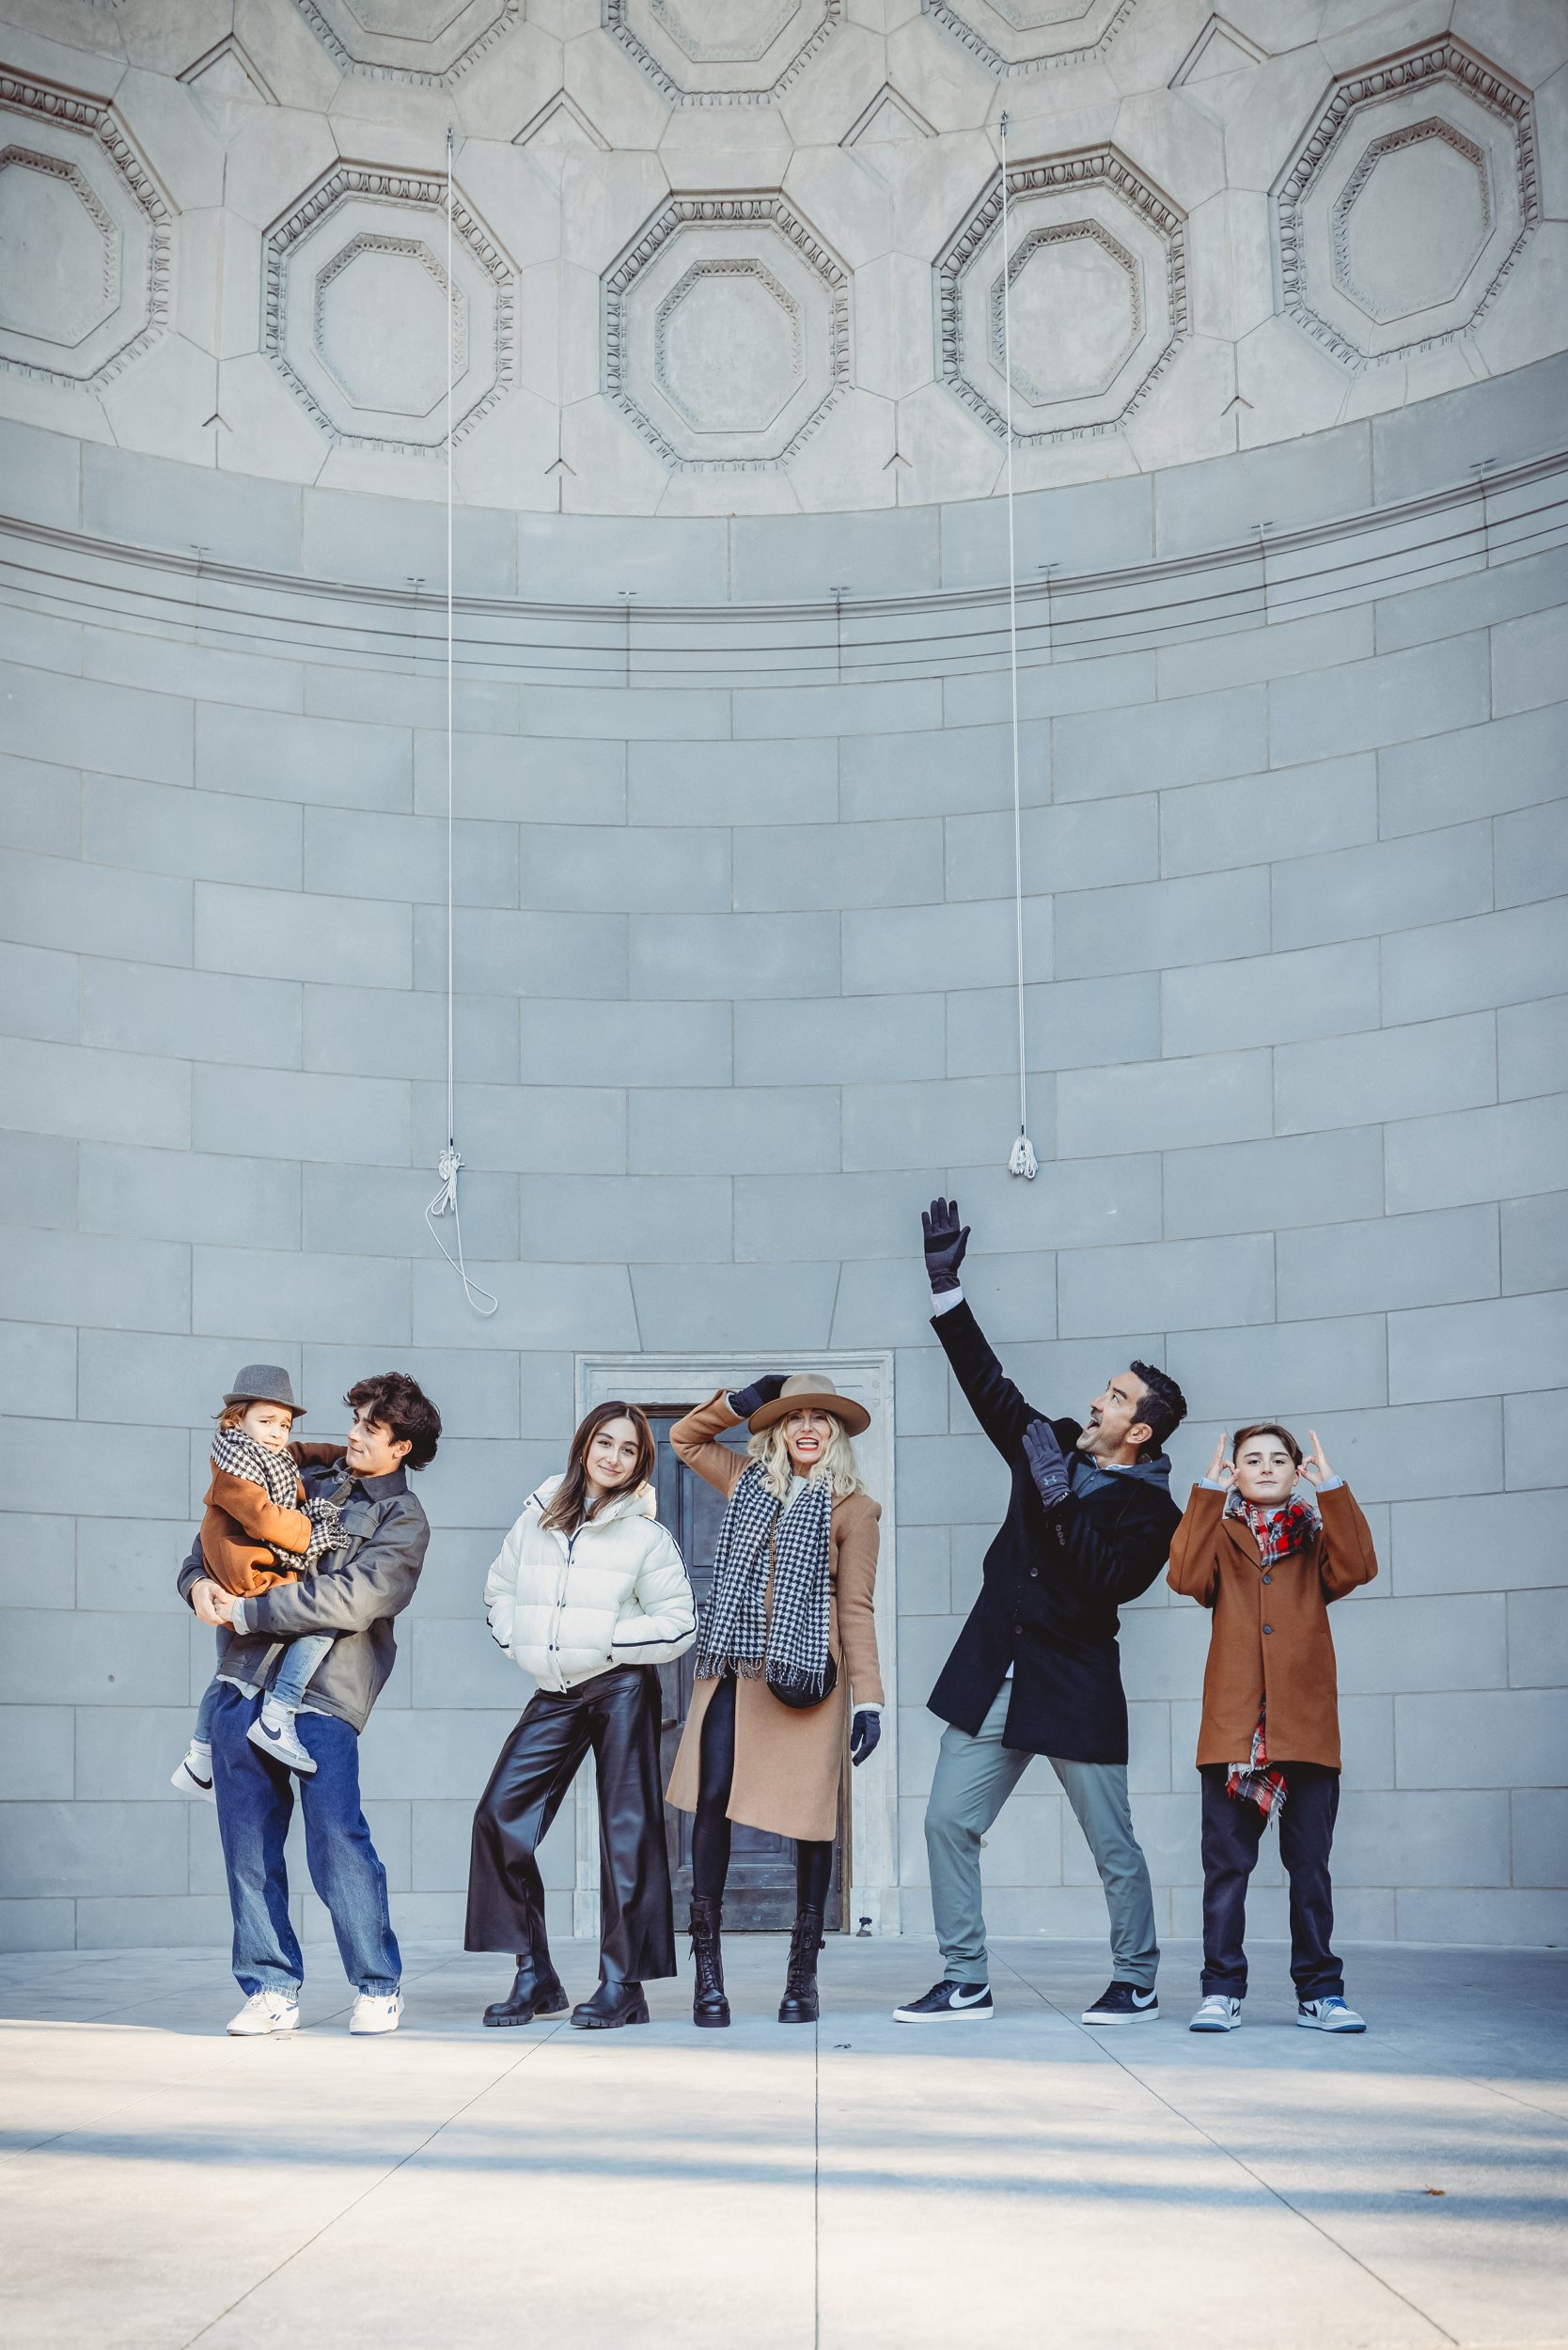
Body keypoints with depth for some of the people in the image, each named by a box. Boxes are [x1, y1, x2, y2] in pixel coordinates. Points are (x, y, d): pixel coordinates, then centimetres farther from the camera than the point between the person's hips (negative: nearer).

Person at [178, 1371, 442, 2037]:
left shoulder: (404, 1521, 2)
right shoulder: (310, 1480, 18)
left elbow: (349, 1600, -13)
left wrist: (245, 1611, -12)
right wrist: (198, 1578, 4)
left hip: (324, 1693, -5)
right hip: (246, 1681, 5)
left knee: (337, 1842, -10)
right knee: (248, 1845, 3)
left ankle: (379, 1986, 5)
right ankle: (271, 1988, 11)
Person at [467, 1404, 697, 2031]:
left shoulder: (645, 1534, -2)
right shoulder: (536, 1518, 8)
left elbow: (679, 1623, -2)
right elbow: (500, 1591, 21)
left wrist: (611, 1639, -11)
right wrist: (521, 1644, 7)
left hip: (620, 1686, -4)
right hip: (554, 1694, 4)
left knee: (626, 1828, -3)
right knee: (500, 1815, -6)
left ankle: (622, 1984, 3)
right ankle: (533, 1977, 3)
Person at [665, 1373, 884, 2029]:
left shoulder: (852, 1507, 3)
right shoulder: (749, 1481, 13)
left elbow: (857, 1608, 2)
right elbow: (685, 1438, 28)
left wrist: (869, 1697, -3)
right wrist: (742, 1402, 13)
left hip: (806, 1674, -3)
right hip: (734, 1668, 3)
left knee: (809, 1816, 1)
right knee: (711, 1800, -7)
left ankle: (802, 1975, 13)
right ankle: (708, 1972, -1)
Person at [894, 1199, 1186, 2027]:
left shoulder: (1151, 1510, -7)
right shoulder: (1054, 1447, 10)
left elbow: (1111, 1580, -22)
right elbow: (987, 1382, 14)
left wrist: (1062, 1500, -22)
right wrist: (946, 1286, 10)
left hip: (1075, 1687, -6)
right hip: (990, 1678, 6)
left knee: (1113, 1845, 3)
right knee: (947, 1823, 2)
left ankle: (1136, 1985, 19)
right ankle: (966, 1985, 9)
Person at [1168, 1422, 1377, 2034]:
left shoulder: (1316, 1538, 13)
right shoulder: (1222, 1536, 11)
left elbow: (1356, 1567, -9)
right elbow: (1188, 1577, -11)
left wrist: (1330, 1489, -10)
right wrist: (1208, 1493, -10)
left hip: (1308, 1727, 1)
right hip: (1232, 1727, 0)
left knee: (1309, 1865, 4)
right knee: (1226, 1864, 0)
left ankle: (1319, 1991, 11)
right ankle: (1222, 1989, 7)